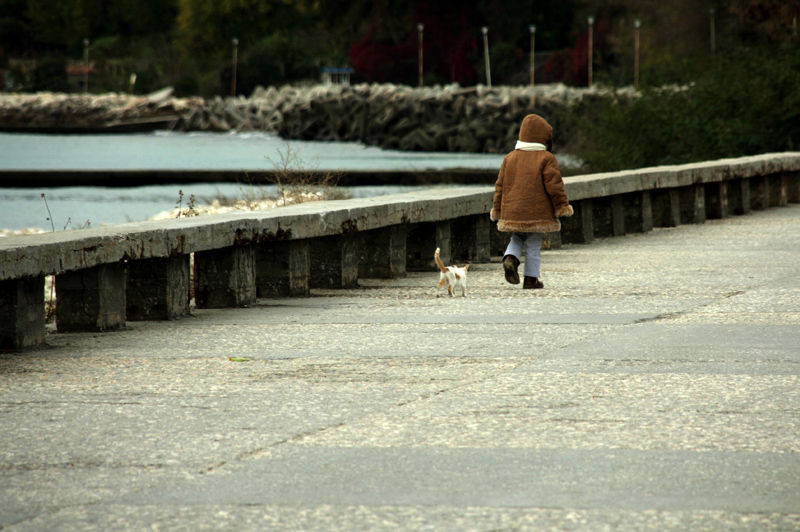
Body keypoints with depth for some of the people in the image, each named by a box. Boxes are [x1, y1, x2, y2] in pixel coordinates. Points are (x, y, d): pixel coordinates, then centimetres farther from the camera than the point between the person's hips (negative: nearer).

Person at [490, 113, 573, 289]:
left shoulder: (510, 158, 5)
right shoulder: (546, 159, -8)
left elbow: (500, 186, 8)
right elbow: (554, 185, -12)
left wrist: (497, 210, 15)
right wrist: (563, 207, -2)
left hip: (513, 213, 4)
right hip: (537, 213, -4)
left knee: (517, 239, 20)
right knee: (533, 245, 5)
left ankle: (510, 258, -8)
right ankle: (531, 278, 8)